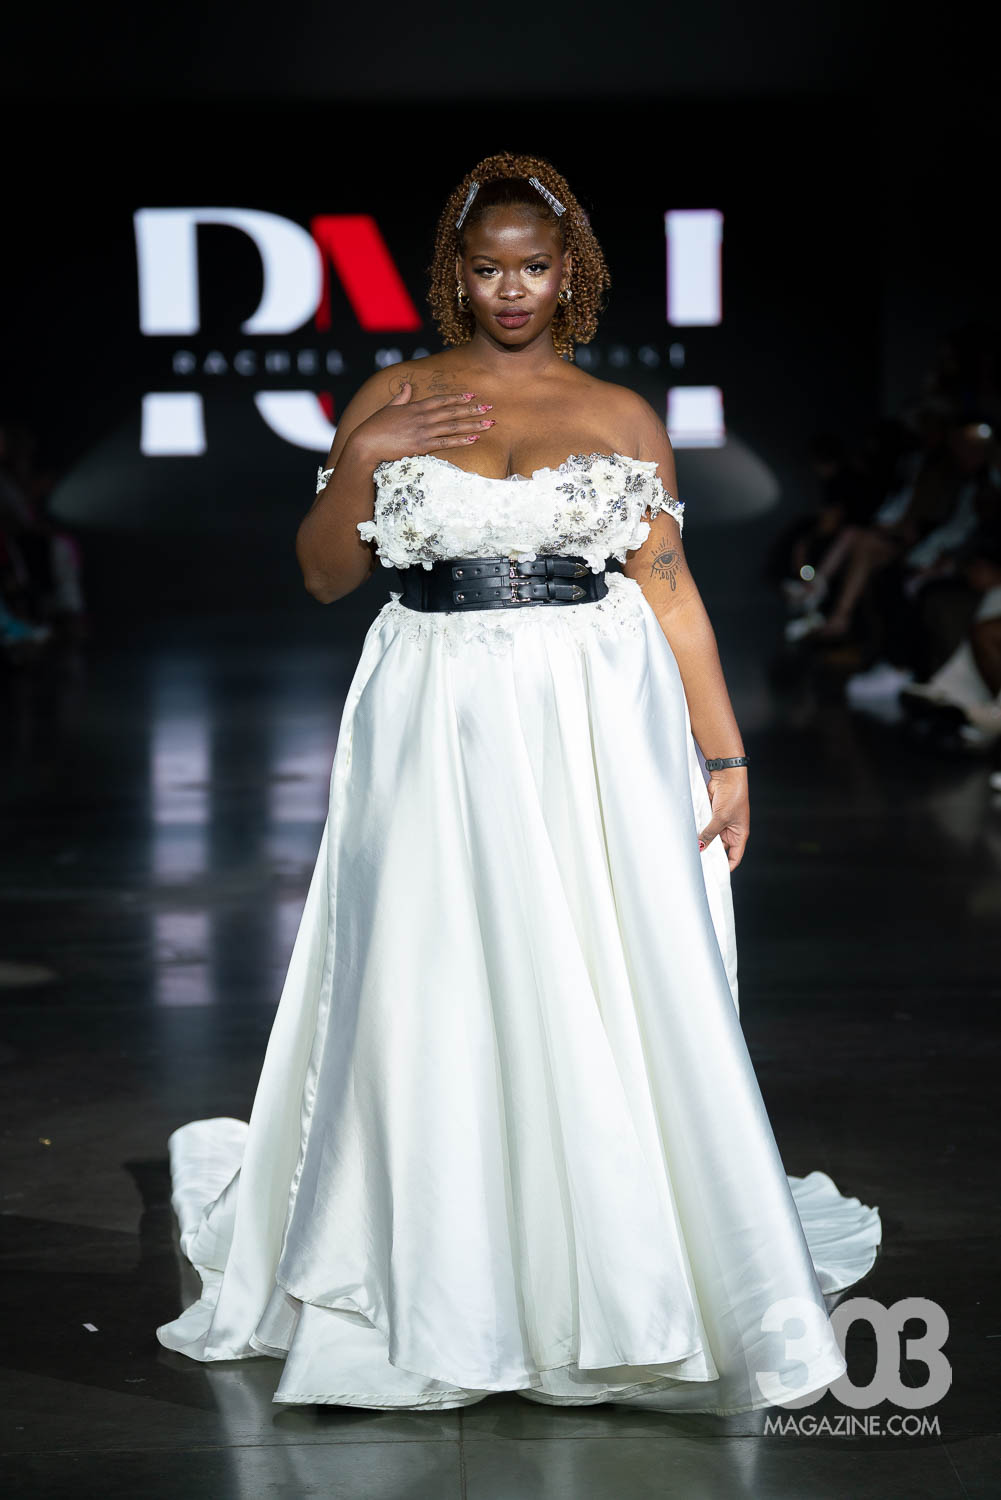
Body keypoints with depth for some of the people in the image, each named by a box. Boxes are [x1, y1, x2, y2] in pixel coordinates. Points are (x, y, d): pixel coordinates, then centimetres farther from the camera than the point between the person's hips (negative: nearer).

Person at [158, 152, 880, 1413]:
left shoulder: (621, 417, 7)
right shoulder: (391, 399, 9)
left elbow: (671, 593, 4)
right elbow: (324, 574, 8)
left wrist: (725, 757, -1)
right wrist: (363, 457, -8)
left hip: (593, 737, 0)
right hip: (433, 735, 1)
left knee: (607, 1001, -3)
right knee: (435, 1001, 2)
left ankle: (627, 1284, 12)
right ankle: (440, 1286, 18)